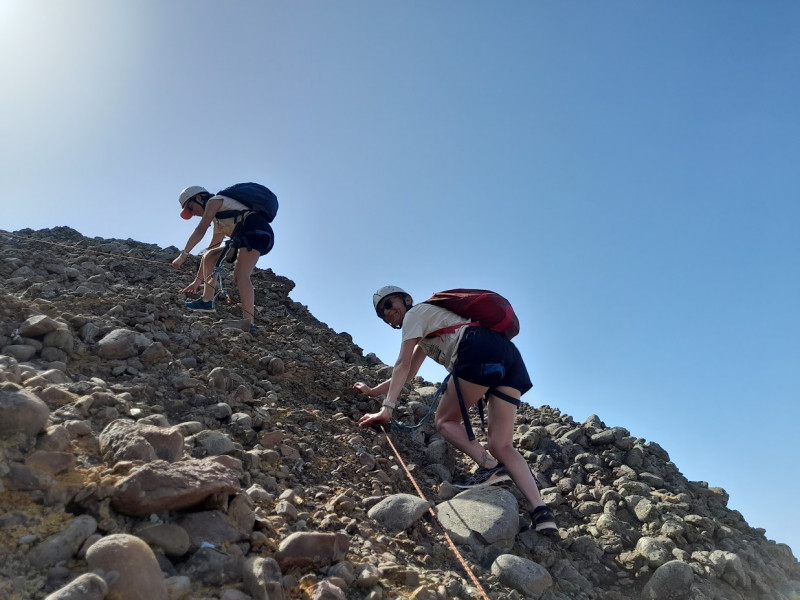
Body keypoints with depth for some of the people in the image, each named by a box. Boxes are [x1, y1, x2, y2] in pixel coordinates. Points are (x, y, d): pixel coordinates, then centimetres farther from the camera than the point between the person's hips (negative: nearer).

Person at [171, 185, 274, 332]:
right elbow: (211, 249, 33)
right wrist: (198, 280, 33)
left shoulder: (214, 200, 8)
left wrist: (183, 255, -4)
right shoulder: (218, 222, 33)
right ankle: (207, 301, 1)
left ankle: (249, 322, -36)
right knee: (209, 256, 14)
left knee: (241, 275, -24)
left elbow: (200, 230, -3)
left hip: (256, 229, -9)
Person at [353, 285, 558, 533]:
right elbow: (409, 373, 44)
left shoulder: (415, 313, 14)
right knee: (501, 445, 1)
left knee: (444, 420, 5)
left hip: (482, 352, -8)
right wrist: (373, 390, 50)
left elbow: (402, 365, 3)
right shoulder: (426, 331, 39)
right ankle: (540, 510, -15)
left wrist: (387, 408, -1)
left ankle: (489, 466, -17)